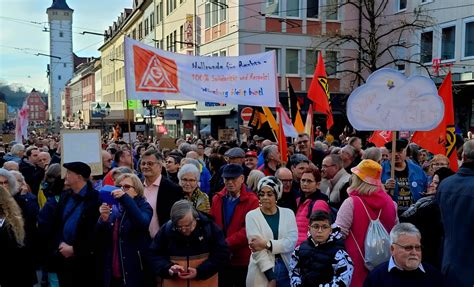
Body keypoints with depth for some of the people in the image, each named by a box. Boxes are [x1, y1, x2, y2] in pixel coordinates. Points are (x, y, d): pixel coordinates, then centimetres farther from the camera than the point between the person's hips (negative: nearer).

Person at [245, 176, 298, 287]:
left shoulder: (288, 213, 5)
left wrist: (266, 244, -19)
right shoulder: (252, 216, -3)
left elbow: (292, 241, -8)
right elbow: (257, 248, -11)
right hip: (262, 274, -2)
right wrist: (272, 277, -18)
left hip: (286, 271, 2)